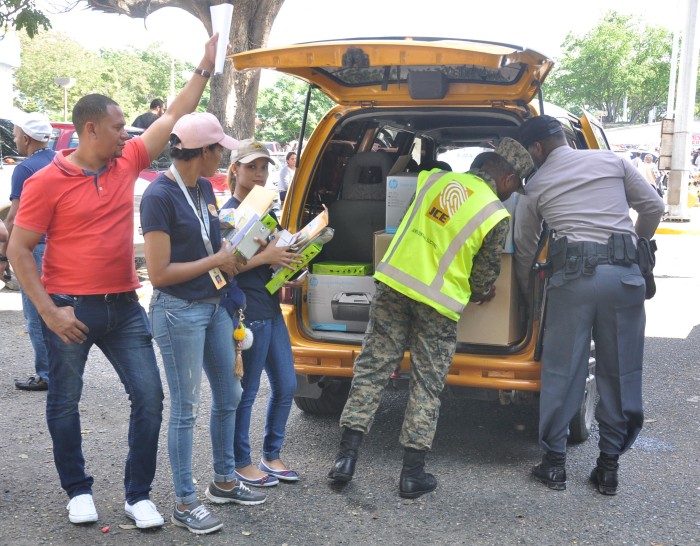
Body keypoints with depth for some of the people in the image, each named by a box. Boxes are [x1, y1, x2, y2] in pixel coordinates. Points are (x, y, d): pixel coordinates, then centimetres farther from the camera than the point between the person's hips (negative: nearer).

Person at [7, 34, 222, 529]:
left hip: (124, 306, 5)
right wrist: (49, 311, -15)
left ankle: (139, 495, 15)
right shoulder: (48, 182, -10)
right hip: (72, 310, -4)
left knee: (149, 396, 1)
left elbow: (174, 118, 11)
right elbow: (19, 251, -8)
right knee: (65, 403, 10)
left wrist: (205, 69, 11)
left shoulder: (127, 162, 4)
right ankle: (78, 490, 30)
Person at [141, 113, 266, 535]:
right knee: (187, 409, 2)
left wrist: (236, 254, 0)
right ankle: (185, 505, 17)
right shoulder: (159, 196, -18)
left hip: (214, 305, 8)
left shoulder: (204, 187, 6)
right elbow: (159, 273, -20)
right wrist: (216, 261, -15)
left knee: (229, 395, 17)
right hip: (178, 311, -8)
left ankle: (224, 481, 36)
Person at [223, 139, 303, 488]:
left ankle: (271, 455, 28)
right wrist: (265, 257, -23)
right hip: (247, 312, -9)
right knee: (246, 392, 2)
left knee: (286, 385, 13)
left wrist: (288, 259, 6)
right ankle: (241, 463, 17)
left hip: (271, 309, 9)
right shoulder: (229, 213, -10)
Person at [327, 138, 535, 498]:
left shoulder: (435, 179, 6)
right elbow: (485, 277, 1)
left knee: (372, 368, 9)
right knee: (426, 386, 8)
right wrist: (482, 294, 25)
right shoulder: (496, 216, -7)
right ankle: (413, 473, 14)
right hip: (438, 304, -3)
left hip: (394, 284, 3)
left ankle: (347, 456, 10)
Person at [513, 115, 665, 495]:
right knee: (620, 373, 10)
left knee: (561, 372, 8)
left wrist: (523, 287, 33)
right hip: (623, 274, 2)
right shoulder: (612, 161, 12)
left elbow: (524, 247, 18)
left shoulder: (536, 185, 11)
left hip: (572, 276, -1)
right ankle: (609, 464, 17)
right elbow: (653, 207, 14)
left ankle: (554, 462, 14)